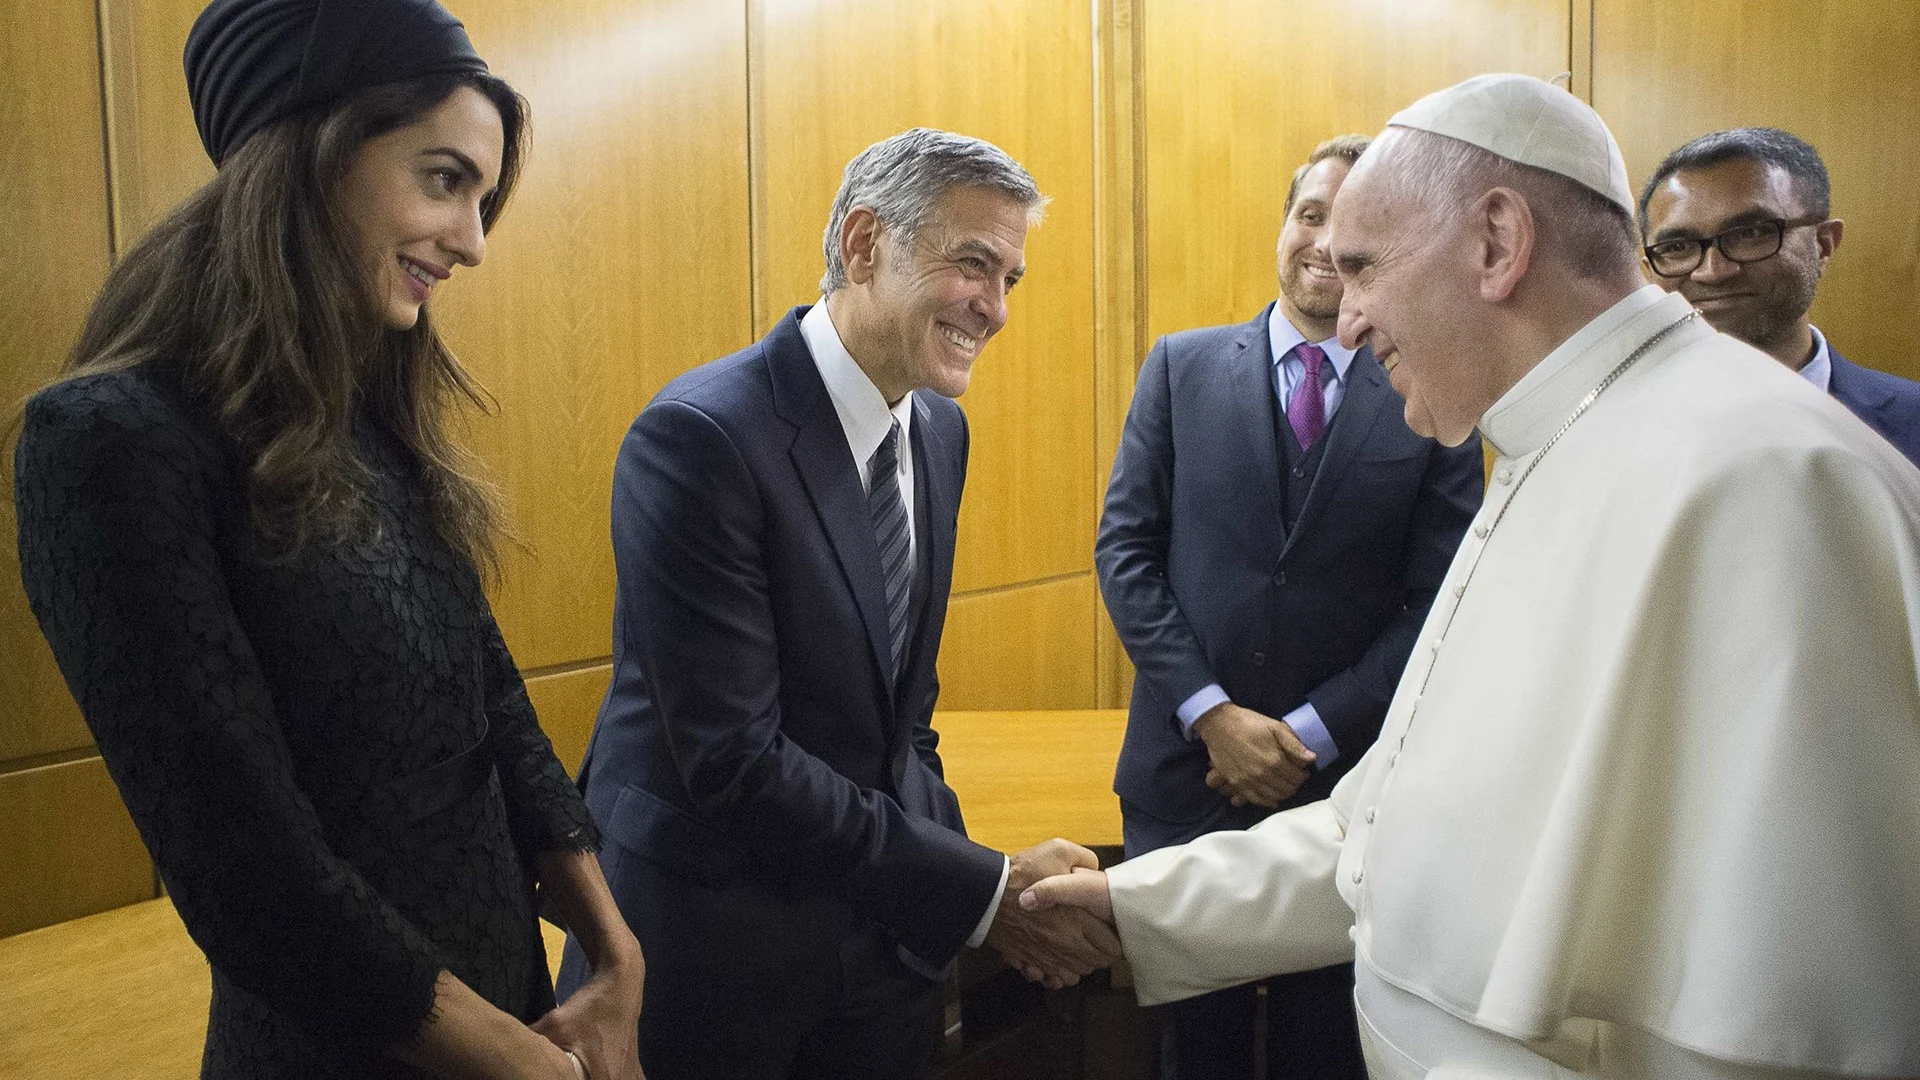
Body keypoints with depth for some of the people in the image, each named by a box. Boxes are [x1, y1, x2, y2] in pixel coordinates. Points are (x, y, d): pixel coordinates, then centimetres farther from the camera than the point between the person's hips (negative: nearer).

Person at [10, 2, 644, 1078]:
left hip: (513, 984, 7)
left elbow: (495, 703, 4)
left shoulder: (382, 426, 3)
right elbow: (249, 864, -22)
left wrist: (617, 961, -5)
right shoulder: (117, 441, -19)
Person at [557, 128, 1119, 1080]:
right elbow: (731, 758, -25)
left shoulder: (941, 430, 3)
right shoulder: (698, 438, -22)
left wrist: (967, 868, 0)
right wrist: (982, 890, -22)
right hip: (710, 942, -6)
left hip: (883, 929, 7)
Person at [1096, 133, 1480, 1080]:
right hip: (1186, 766, 1)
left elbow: (1436, 603, -4)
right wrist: (1213, 715, -11)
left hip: (1346, 781, 0)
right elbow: (1124, 548, -3)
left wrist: (1312, 734, -12)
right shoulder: (1180, 368, 1)